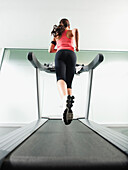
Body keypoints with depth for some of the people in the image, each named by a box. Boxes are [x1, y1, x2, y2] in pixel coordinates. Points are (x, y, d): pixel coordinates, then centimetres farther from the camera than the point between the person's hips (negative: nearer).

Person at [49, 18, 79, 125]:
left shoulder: (56, 35, 33)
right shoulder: (71, 32, 26)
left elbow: (50, 50, 27)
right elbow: (76, 30, -2)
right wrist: (77, 46, 7)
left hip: (60, 54, 0)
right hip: (71, 54, 0)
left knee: (60, 79, -24)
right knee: (69, 83, -2)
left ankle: (65, 99, -56)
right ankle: (69, 108, -21)